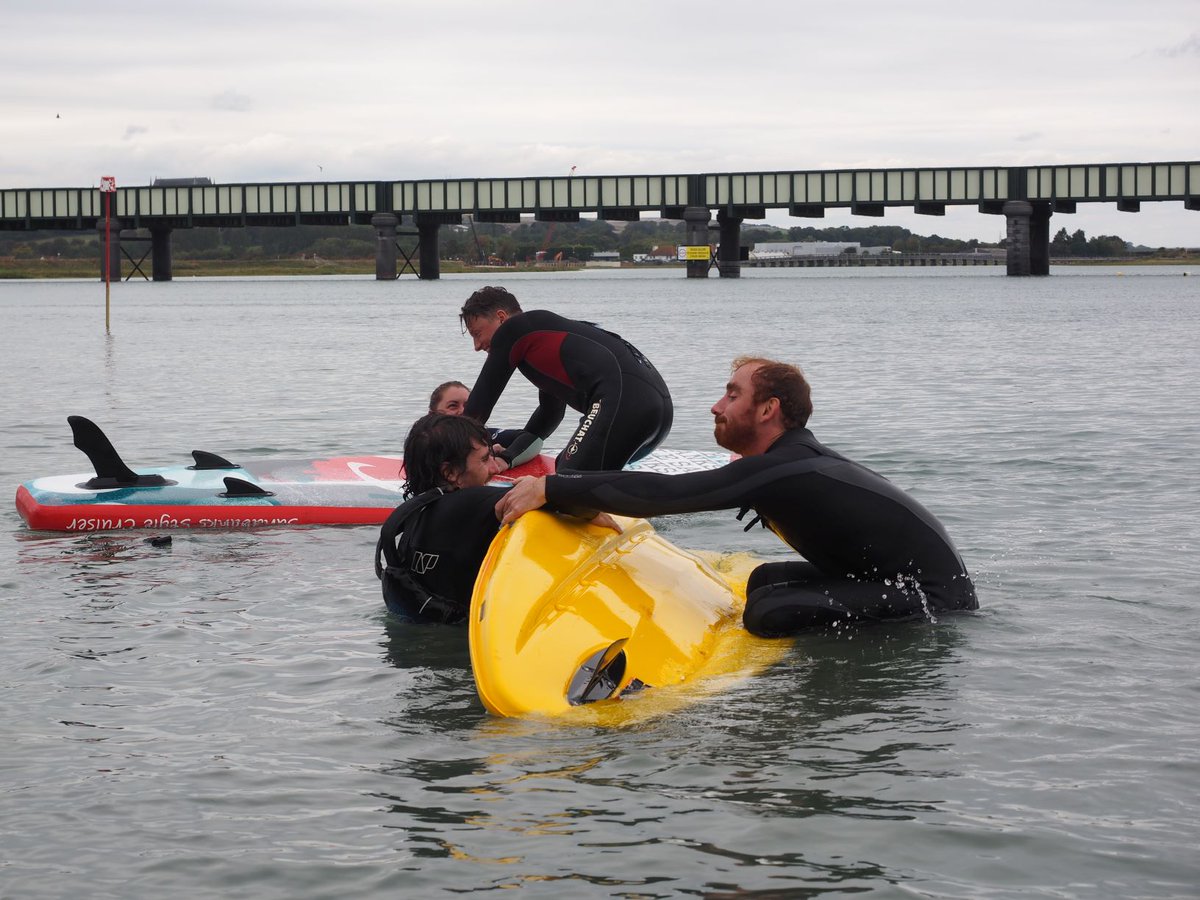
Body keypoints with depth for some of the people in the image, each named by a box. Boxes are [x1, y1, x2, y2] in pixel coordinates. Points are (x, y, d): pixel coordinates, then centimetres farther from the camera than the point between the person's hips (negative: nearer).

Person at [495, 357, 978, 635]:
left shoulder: (779, 471, -20)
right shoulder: (798, 455, 9)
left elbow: (668, 493, -26)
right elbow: (676, 490, 15)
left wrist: (550, 488, -23)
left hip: (934, 597, -10)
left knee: (769, 613, -22)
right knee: (766, 580, 14)